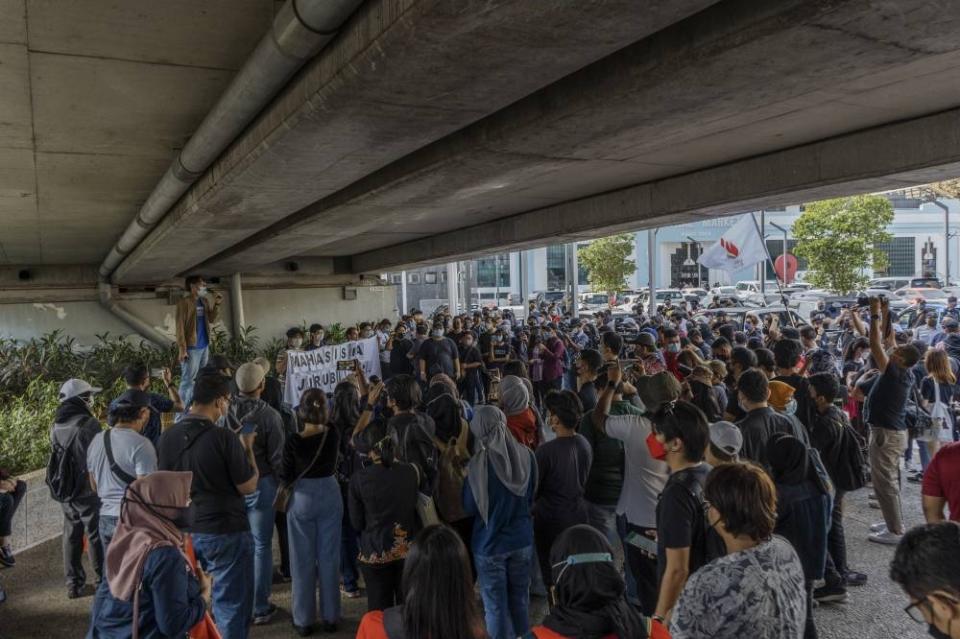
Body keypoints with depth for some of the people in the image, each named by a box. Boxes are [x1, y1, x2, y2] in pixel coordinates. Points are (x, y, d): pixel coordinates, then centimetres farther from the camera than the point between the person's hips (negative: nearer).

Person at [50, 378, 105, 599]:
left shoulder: (56, 426, 5)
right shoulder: (88, 424, -18)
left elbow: (58, 457, 11)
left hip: (65, 491, 7)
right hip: (87, 490, -7)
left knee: (71, 536, 14)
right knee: (96, 536, 3)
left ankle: (73, 584, 21)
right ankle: (104, 581, 12)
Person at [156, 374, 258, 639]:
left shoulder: (167, 437, -1)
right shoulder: (224, 437, -19)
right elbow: (248, 486, -12)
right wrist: (248, 448, -1)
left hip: (183, 532, 6)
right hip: (225, 533, -6)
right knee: (231, 607, 7)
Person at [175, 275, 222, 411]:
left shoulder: (205, 301, 10)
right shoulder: (184, 302, -12)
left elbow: (212, 320, 12)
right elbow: (180, 326, -15)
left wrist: (216, 304, -3)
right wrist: (182, 349, -20)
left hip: (204, 346, 7)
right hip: (192, 347, -7)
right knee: (188, 380, -3)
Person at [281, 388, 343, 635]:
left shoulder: (293, 441, -16)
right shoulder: (333, 434, -8)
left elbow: (286, 478, -7)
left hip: (302, 499, -2)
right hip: (330, 496, 3)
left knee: (303, 561, 9)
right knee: (329, 558, 11)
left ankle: (304, 620, 18)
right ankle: (330, 617, 19)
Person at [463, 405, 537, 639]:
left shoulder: (479, 463, -20)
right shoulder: (527, 455, -5)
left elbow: (470, 508, -8)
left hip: (490, 544, -4)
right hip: (523, 539, 5)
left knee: (496, 608, 9)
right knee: (519, 602, 20)